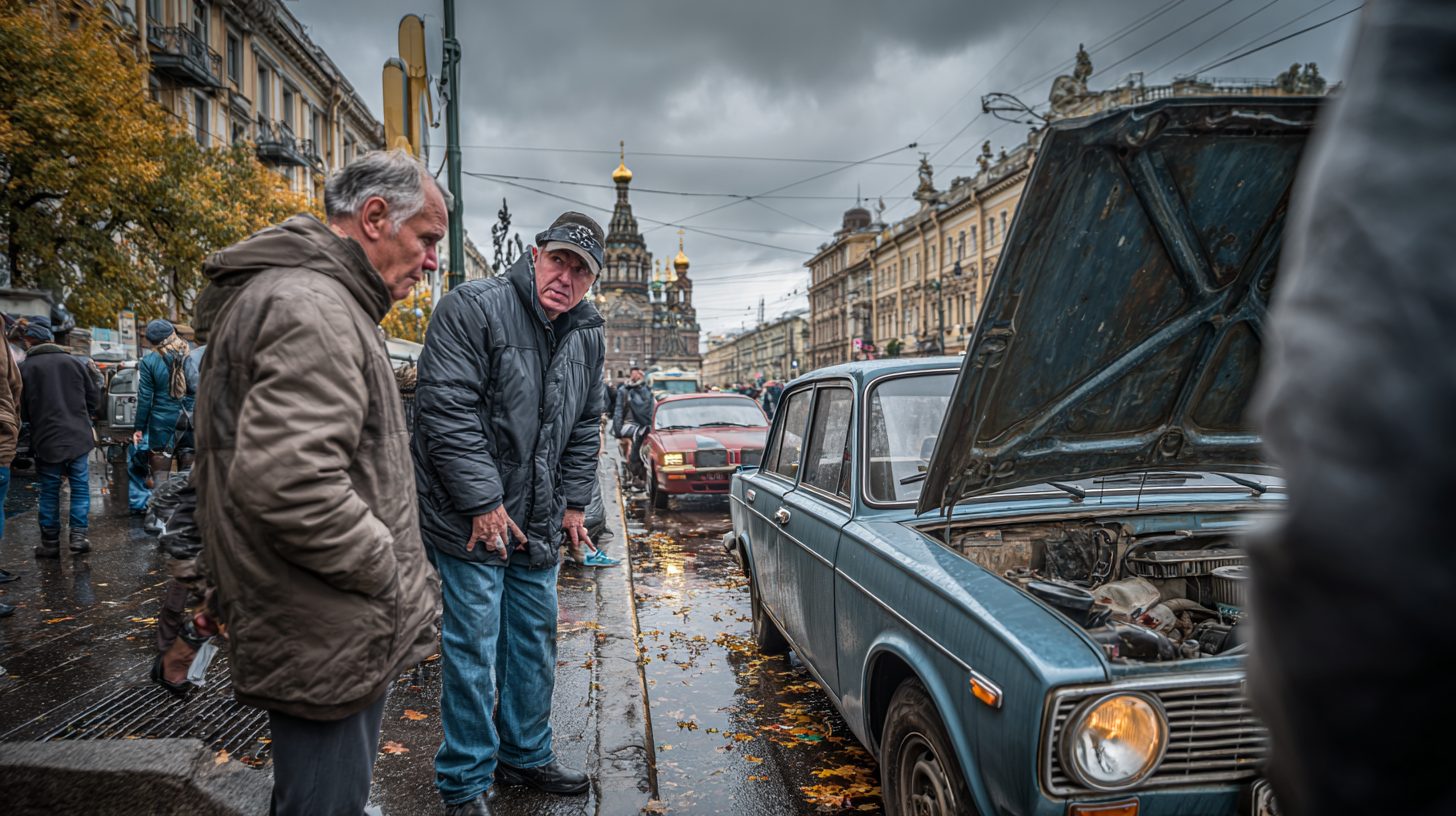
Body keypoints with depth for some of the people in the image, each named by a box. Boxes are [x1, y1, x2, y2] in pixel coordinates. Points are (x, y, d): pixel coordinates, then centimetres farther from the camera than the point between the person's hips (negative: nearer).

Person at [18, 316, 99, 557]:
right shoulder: (73, 362, 1)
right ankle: (78, 536, 5)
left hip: (46, 441, -1)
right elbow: (94, 398, 7)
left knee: (49, 492, 9)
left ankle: (50, 543, 15)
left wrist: (39, 419, 16)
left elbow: (21, 411, -3)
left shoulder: (25, 368, -7)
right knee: (80, 487, 10)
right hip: (78, 438, 1)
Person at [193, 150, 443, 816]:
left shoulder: (319, 299, 16)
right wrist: (394, 577, -19)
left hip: (306, 634, 11)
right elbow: (288, 484, -32)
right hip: (329, 645, -11)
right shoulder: (313, 309, -20)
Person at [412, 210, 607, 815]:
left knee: (534, 641, 16)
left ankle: (526, 755, 34)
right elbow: (446, 409, -21)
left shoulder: (587, 337, 8)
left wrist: (573, 502, 12)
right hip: (469, 517, -7)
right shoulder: (472, 309, -14)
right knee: (474, 646, -1)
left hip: (538, 522, 7)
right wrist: (484, 503, -21)